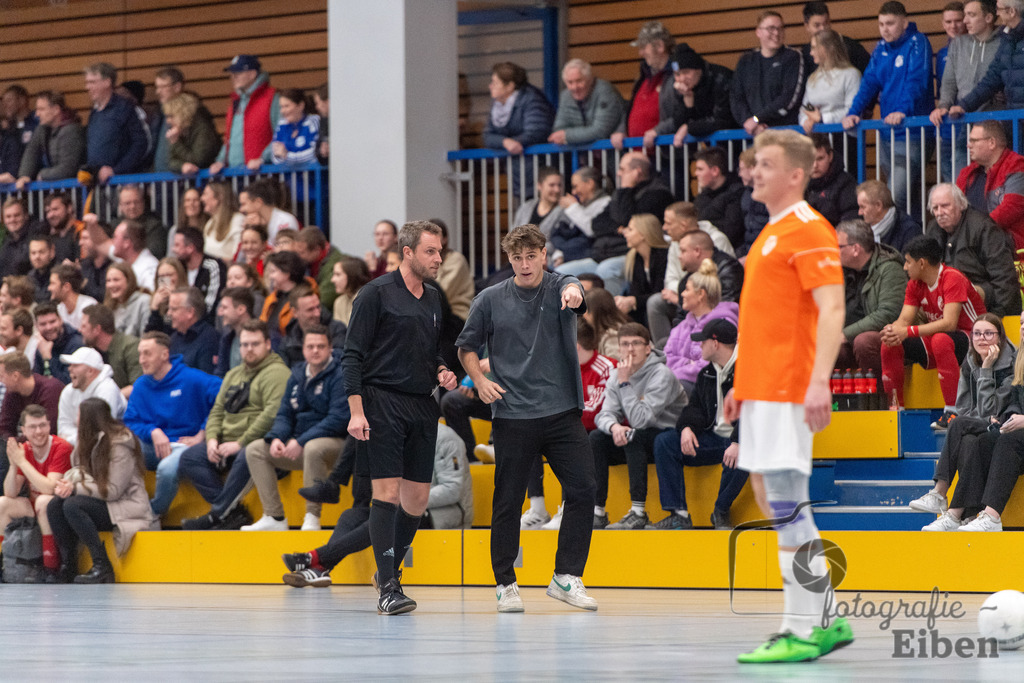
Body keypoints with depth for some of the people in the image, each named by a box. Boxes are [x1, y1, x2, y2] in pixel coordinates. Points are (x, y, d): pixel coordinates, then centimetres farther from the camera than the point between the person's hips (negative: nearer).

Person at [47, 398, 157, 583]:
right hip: (102, 504, 8)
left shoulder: (119, 444, -15)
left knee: (72, 506, -30)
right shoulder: (90, 442, 12)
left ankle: (102, 567, -28)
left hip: (127, 507, -8)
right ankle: (68, 564, -12)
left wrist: (75, 488, -19)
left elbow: (113, 490, -19)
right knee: (55, 505, -13)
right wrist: (67, 485, -12)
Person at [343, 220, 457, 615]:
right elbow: (353, 355, -7)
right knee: (387, 492, -11)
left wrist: (443, 373, 5)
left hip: (423, 407, 7)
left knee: (417, 500, 7)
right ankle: (388, 589, -12)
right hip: (383, 404, -7)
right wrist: (356, 410, -15)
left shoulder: (435, 300, 15)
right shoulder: (377, 293, -5)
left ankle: (389, 570, 27)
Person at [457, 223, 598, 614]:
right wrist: (479, 380, -4)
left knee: (582, 490, -8)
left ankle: (567, 577, 1)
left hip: (562, 411, 0)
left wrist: (573, 294, -47)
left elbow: (573, 291, -23)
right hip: (512, 417, 0)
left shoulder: (559, 287, 2)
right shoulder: (491, 300, 5)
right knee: (508, 501, 0)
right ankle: (506, 584, 11)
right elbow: (466, 346, 14)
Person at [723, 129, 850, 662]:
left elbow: (831, 309, -19)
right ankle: (825, 620, 16)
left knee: (787, 508, -10)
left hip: (785, 390, -10)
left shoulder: (808, 231, -10)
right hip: (760, 389, 10)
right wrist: (741, 384, 24)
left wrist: (820, 381, -27)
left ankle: (801, 633, -8)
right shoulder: (770, 233, 20)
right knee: (771, 502, 11)